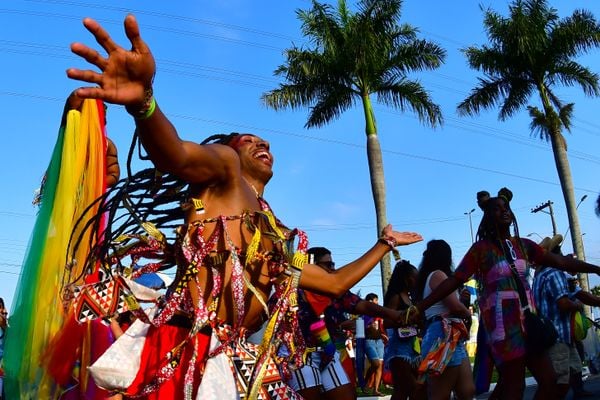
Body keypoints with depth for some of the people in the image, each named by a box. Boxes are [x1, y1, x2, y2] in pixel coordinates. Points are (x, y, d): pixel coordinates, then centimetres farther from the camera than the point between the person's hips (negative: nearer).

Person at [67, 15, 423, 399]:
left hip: (245, 364, 7)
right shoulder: (224, 166, 8)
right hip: (190, 357, -7)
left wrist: (385, 242, 45)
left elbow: (336, 282, 35)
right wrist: (143, 102, -38)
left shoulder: (280, 239, 27)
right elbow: (174, 154, -15)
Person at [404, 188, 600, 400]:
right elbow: (453, 281, -7)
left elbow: (560, 261, 14)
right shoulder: (481, 248, -3)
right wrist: (419, 308, -13)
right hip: (501, 321, -6)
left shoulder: (524, 245, 13)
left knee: (548, 379, 4)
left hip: (527, 317, 6)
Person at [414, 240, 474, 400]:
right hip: (444, 336, -10)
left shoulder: (428, 278, 25)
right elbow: (455, 306, -11)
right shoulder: (438, 274, -3)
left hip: (451, 337, 10)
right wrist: (468, 313, 8)